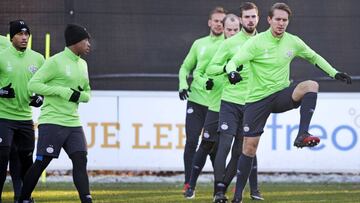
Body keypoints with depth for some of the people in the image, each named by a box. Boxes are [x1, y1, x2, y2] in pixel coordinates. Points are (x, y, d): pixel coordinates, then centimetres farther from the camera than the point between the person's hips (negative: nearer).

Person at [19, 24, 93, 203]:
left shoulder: (82, 65, 16)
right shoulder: (55, 62, -8)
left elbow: (87, 93, 25)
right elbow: (33, 84, -13)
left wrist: (80, 95, -1)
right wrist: (64, 91, -18)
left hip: (73, 123, 7)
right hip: (52, 121, -7)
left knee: (80, 160, -6)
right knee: (41, 162, -5)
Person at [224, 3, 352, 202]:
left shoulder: (293, 42, 0)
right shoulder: (256, 42, -11)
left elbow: (314, 57, 18)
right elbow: (233, 62, -19)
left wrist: (335, 73, 10)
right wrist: (232, 72, -42)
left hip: (282, 94, 3)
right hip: (257, 99, -3)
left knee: (311, 85, -25)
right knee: (250, 145, -5)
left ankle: (302, 135, -31)